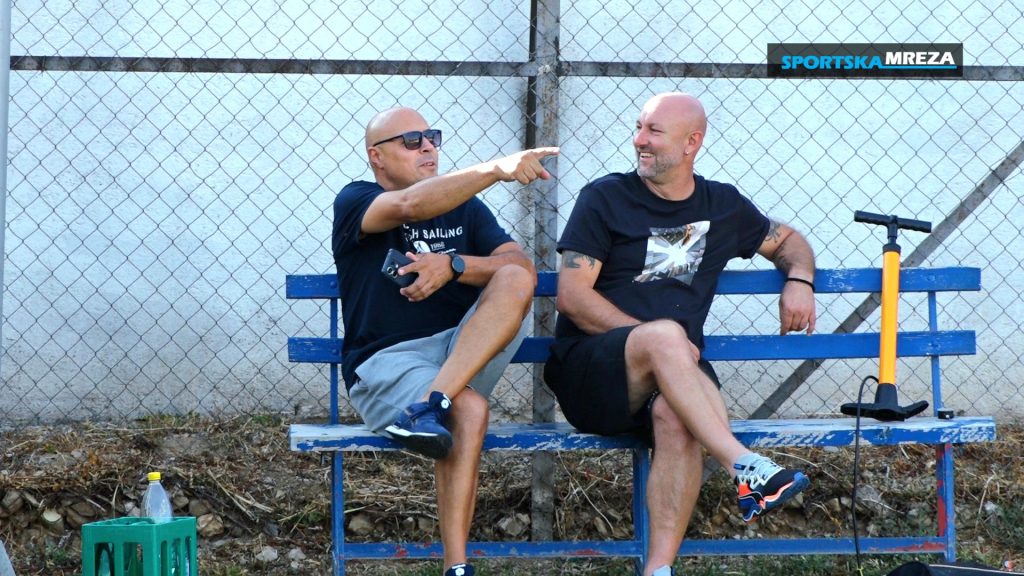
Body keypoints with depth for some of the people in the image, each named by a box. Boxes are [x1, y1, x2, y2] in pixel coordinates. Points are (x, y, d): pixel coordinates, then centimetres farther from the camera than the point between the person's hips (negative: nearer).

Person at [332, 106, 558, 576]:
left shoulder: (464, 207, 21)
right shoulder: (355, 202, 4)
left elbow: (522, 267, 5)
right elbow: (411, 206, -21)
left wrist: (453, 265, -14)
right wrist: (496, 169, -34)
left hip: (467, 351, 5)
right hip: (385, 361, -5)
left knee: (515, 279, -25)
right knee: (468, 410, -36)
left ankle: (429, 404, -39)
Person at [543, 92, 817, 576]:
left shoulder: (722, 205, 18)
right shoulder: (605, 198, 7)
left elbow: (788, 241, 35)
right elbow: (572, 296, -2)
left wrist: (798, 281, 11)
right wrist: (653, 338, -11)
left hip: (673, 371, 2)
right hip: (590, 369, -2)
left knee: (676, 417, -36)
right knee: (664, 335, -37)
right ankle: (745, 469, -45)